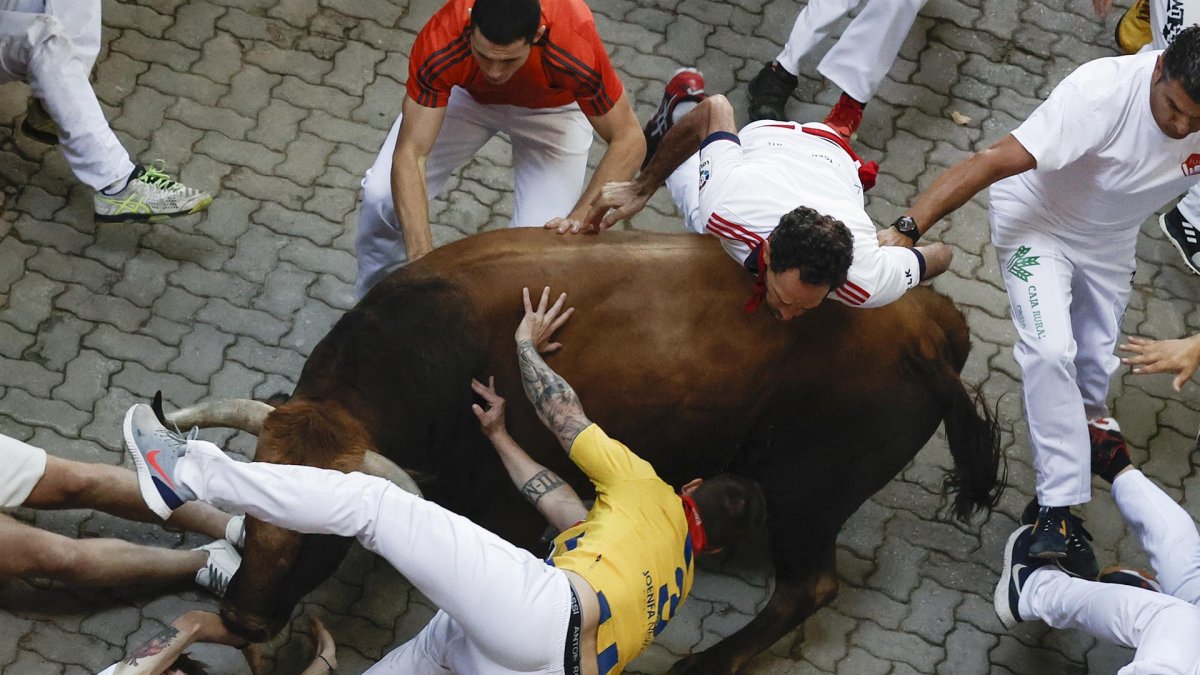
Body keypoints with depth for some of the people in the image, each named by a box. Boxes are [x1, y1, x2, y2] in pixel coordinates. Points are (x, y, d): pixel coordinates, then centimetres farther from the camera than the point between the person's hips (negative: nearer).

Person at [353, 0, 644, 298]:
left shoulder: (576, 48, -43)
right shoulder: (440, 46, -41)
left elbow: (628, 140, -31)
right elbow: (410, 154, -38)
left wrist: (578, 221, -42)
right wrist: (421, 257, -49)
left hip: (551, 107, -1)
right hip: (466, 92, 1)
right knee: (381, 196, -14)